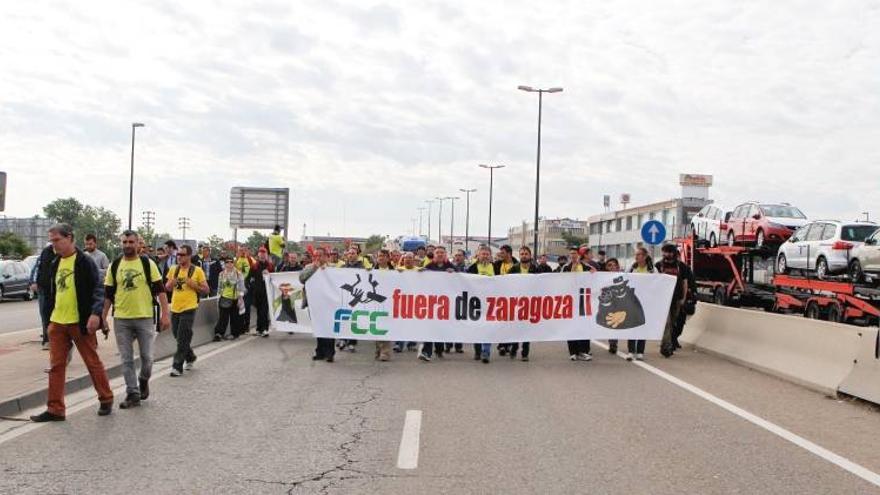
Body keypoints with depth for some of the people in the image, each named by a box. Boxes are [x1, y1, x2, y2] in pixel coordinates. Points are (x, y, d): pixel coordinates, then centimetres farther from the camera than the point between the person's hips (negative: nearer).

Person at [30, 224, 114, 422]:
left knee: (93, 362, 5)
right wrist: (50, 317, 19)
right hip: (57, 323, 6)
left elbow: (97, 289, -15)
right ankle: (55, 409, 12)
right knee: (56, 366, 6)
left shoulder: (85, 261, -10)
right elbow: (53, 293, 20)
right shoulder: (55, 264, 12)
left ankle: (106, 400, 19)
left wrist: (95, 313, -27)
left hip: (80, 322, -6)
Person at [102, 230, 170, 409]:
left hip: (144, 318, -2)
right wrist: (103, 317, 4)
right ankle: (133, 394, 13)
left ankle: (143, 380, 30)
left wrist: (165, 314, -8)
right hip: (121, 319, 2)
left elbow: (160, 290, -2)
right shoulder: (114, 266, 5)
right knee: (126, 360, 4)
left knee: (147, 356, 2)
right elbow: (108, 294, 9)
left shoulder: (148, 263, -1)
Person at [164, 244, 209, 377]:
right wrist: (170, 283, -6)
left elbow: (206, 290, 0)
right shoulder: (173, 269, 8)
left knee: (182, 339, -7)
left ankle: (177, 367, -2)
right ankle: (190, 357, 36)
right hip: (175, 308, 5)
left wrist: (193, 285, -16)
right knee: (178, 336, 15)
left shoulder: (197, 271, -4)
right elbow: (167, 288, 16)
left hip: (188, 308, -5)